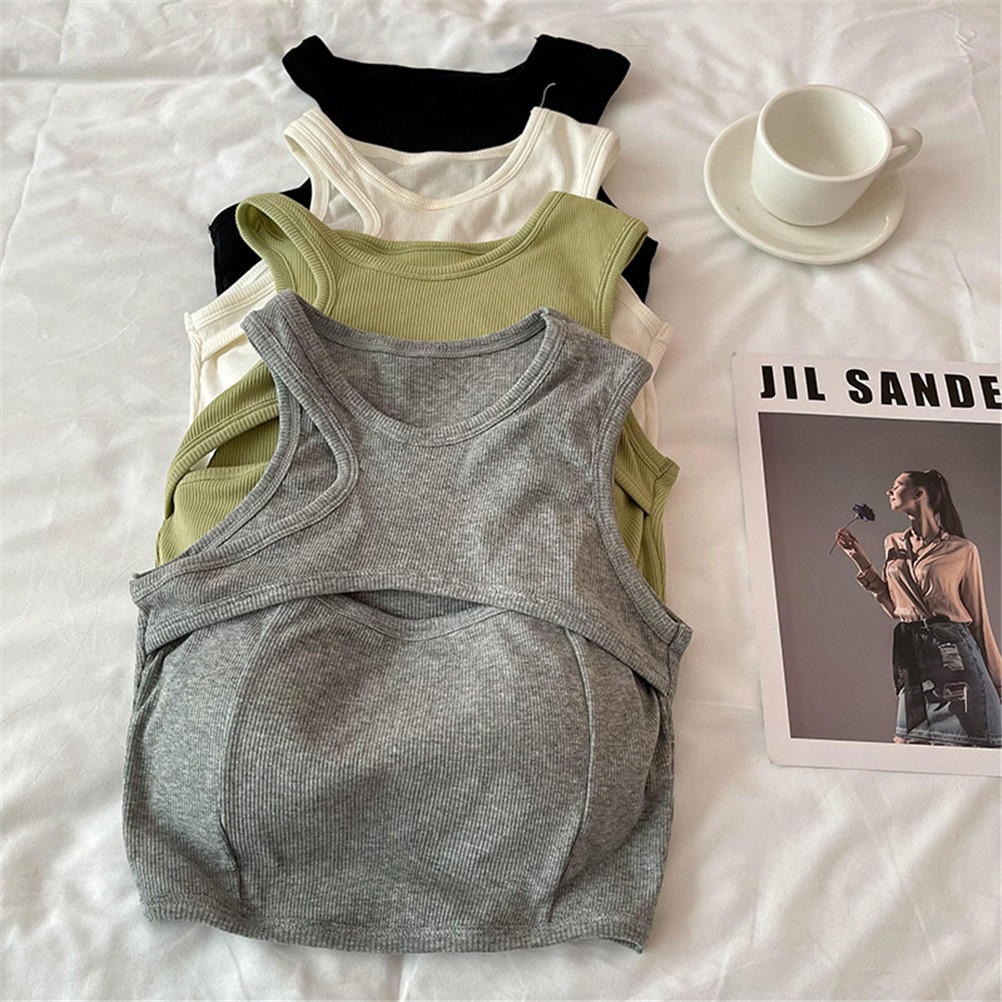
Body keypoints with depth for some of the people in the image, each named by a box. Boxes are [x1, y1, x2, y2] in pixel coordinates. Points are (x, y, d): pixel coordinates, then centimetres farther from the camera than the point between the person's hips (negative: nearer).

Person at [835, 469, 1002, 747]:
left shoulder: (962, 550, -2)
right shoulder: (893, 544, 13)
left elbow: (978, 619, 2)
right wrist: (860, 560, 11)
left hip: (954, 651, -4)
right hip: (910, 652, 5)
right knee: (907, 740, 7)